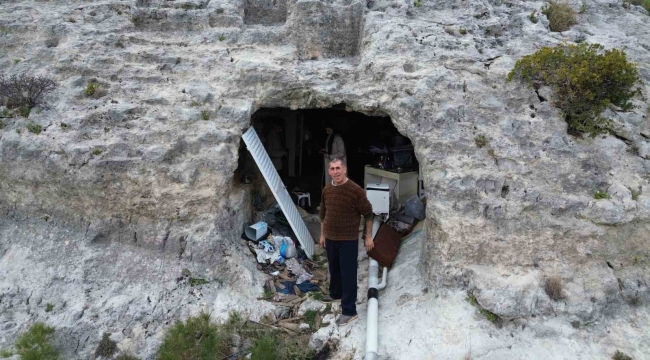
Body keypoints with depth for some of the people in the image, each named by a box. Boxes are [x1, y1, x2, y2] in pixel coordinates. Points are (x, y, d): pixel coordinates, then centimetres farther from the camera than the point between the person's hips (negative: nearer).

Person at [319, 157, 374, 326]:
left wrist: (368, 237, -7)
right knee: (334, 269, 23)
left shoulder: (356, 190, -18)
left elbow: (368, 214, -9)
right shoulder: (326, 190, 1)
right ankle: (335, 293, 47)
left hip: (348, 240, -6)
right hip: (330, 238, 6)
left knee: (348, 274, -1)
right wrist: (322, 234, 16)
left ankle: (349, 311, 6)